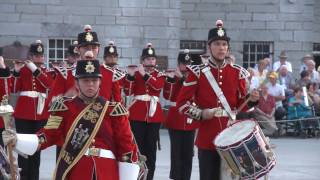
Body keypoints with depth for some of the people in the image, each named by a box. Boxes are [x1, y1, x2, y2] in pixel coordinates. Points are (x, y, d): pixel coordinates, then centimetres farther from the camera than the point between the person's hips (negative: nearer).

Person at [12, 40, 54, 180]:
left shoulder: (46, 71, 9)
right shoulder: (22, 69, 2)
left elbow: (49, 84, -13)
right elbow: (14, 89, -6)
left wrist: (35, 69, -18)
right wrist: (16, 72, -19)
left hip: (40, 113, 2)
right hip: (23, 113, -2)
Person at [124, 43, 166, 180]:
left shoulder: (159, 75, 7)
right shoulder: (135, 73, 4)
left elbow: (158, 86, -16)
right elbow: (128, 92, -8)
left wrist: (144, 74, -24)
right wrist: (130, 76, -21)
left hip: (154, 113, 1)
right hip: (137, 114, -1)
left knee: (151, 147, 4)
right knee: (137, 146, -3)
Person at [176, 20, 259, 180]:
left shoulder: (237, 72, 6)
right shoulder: (197, 72, -3)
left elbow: (241, 105, 11)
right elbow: (182, 103, -2)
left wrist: (251, 100, -10)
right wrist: (201, 114, -17)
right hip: (207, 138, -3)